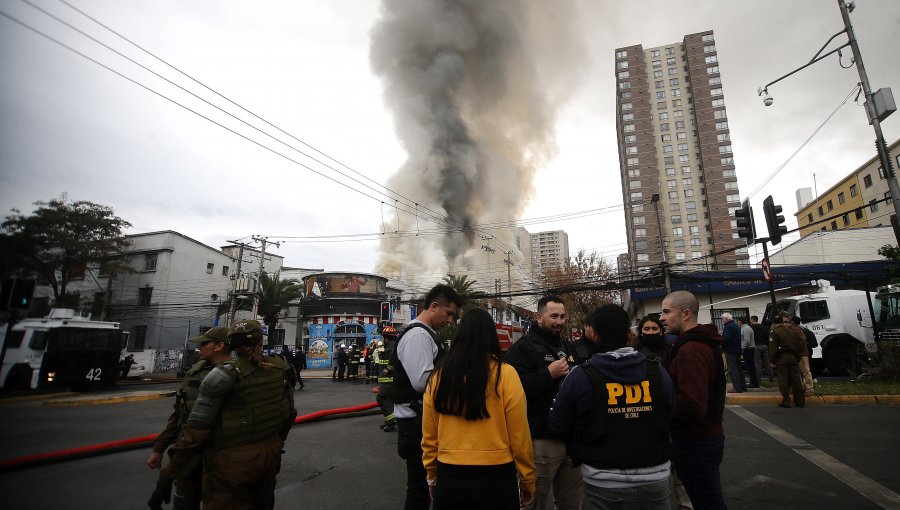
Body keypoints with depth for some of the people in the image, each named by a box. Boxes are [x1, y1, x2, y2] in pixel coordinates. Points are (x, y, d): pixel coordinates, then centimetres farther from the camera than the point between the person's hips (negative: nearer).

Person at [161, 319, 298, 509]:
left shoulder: (225, 375, -18)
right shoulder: (281, 369, -4)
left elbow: (198, 427, -16)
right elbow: (289, 412, 6)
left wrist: (173, 467, -3)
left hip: (231, 460, -5)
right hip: (270, 453, 5)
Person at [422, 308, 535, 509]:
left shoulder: (439, 375, -6)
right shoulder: (505, 374, -14)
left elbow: (429, 436, 2)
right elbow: (519, 436, -9)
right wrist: (528, 481, 6)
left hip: (449, 476, 2)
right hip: (495, 477, -2)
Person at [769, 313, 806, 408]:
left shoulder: (775, 331, -9)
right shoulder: (796, 330, 9)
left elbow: (772, 348, -11)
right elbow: (802, 344, 10)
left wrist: (773, 360, -5)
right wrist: (798, 355, 16)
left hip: (781, 358, -5)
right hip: (794, 357, 5)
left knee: (783, 380, 0)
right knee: (796, 379, 10)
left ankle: (786, 401, 1)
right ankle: (800, 401, 13)